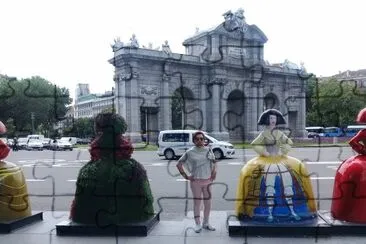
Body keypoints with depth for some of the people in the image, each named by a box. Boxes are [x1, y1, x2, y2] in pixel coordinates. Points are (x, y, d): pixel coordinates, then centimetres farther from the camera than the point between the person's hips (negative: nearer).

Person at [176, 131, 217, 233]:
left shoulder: (208, 150, 5)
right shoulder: (190, 152, -5)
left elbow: (214, 162, 19)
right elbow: (179, 164, 0)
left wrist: (213, 173, 6)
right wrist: (185, 176, -5)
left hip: (207, 180, 4)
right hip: (195, 181, -3)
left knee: (208, 203, 10)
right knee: (197, 202, 3)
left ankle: (206, 223, 26)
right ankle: (198, 224, 15)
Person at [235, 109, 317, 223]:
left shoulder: (279, 133, 11)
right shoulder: (264, 133, 4)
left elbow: (288, 142, 20)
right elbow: (255, 145, -1)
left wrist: (282, 151, 6)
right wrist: (265, 152, -8)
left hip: (281, 160, 3)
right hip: (268, 161, -3)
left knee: (288, 184, -7)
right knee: (269, 187, -13)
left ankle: (292, 211, 1)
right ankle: (270, 213, -9)